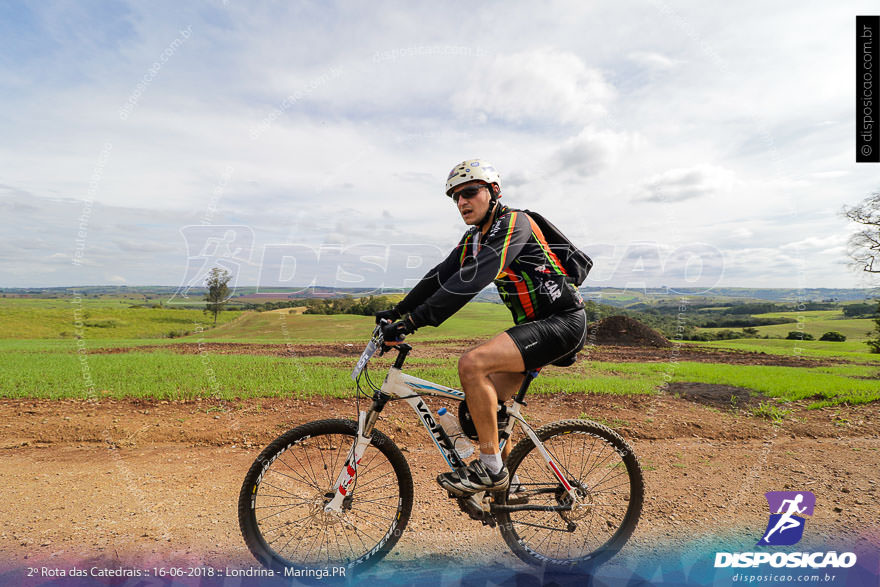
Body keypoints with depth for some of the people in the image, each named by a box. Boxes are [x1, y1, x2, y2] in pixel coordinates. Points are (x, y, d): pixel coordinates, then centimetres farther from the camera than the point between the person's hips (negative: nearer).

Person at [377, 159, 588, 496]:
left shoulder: (513, 224, -17)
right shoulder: (473, 238, 11)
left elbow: (472, 280, -30)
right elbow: (441, 276, 7)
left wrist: (414, 320, -34)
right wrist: (398, 311, -4)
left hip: (562, 320, -9)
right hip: (533, 323, 9)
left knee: (472, 364, -25)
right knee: (488, 402, 9)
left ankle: (490, 468, -11)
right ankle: (505, 483, 28)